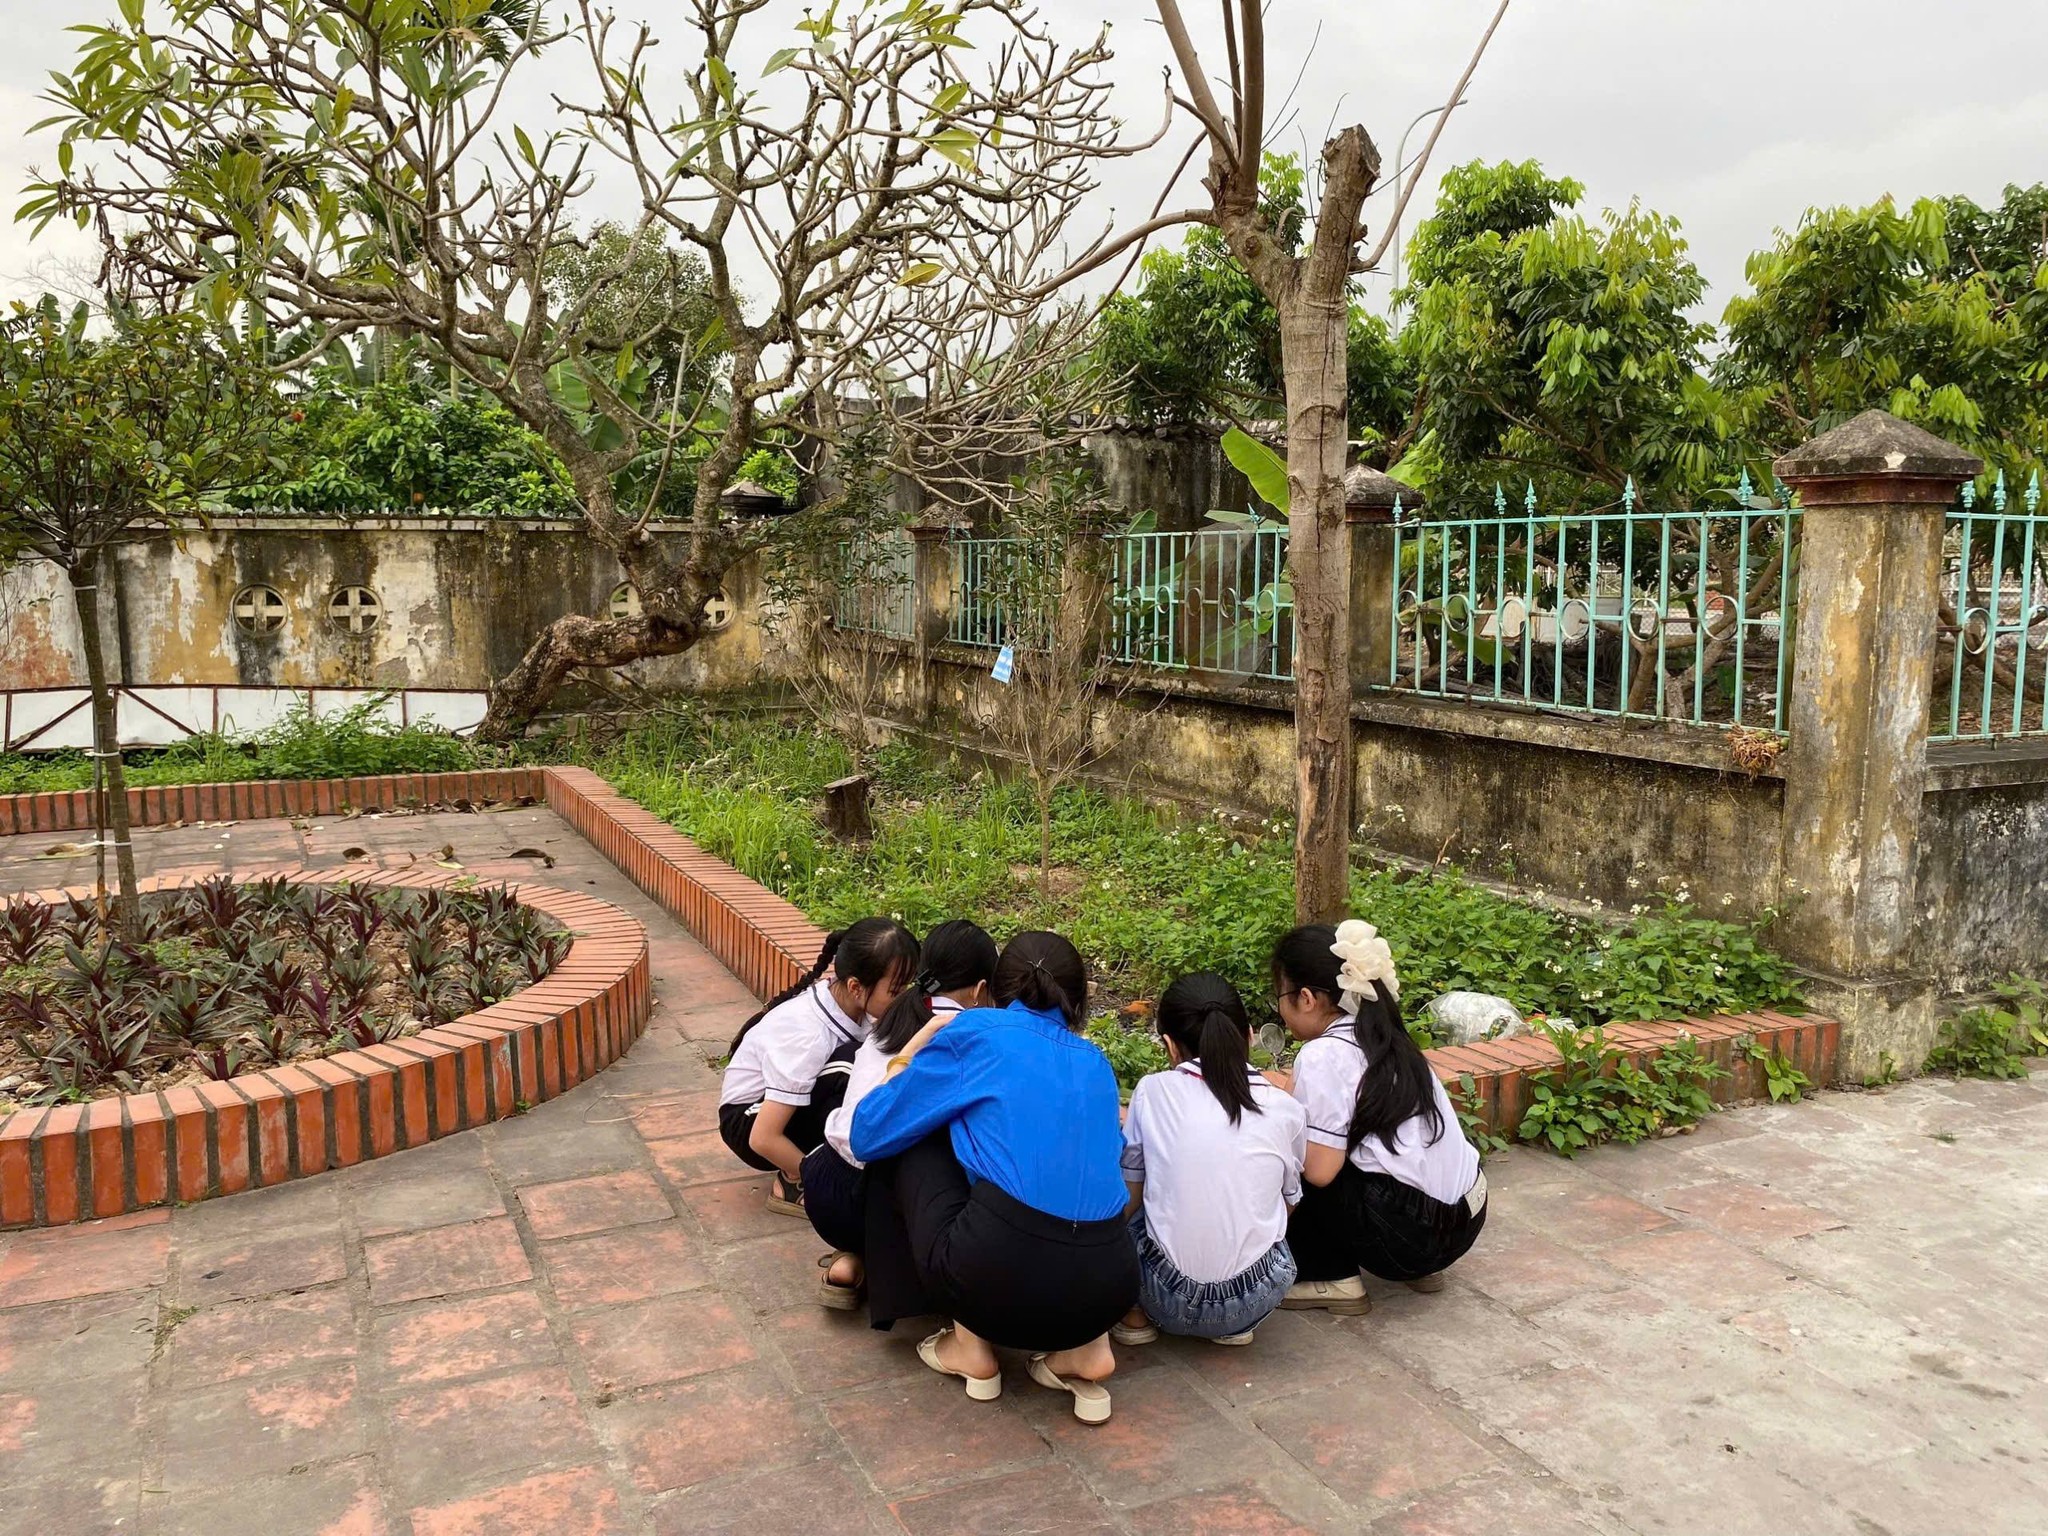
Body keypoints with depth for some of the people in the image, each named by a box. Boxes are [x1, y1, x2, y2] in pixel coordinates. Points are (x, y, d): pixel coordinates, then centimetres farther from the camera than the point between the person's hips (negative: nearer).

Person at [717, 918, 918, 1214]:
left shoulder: (849, 1001, -14)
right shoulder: (807, 1034, -33)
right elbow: (764, 1139, -31)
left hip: (797, 1107, 7)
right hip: (750, 1122, -7)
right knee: (852, 1066, -31)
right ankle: (795, 1183, -13)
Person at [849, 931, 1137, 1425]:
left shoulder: (977, 1030, 8)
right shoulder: (1096, 1064, 20)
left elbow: (868, 1136, 12)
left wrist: (903, 1067, 32)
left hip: (1000, 1274, -5)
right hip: (1106, 1286, 5)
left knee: (910, 1145, 20)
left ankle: (970, 1344, 19)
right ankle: (1083, 1348, 15)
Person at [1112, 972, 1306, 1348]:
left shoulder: (1152, 1091, -4)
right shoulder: (1286, 1110, 0)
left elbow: (1128, 1198, 5)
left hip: (1170, 1300, -1)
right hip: (1256, 1301, 1)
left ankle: (1135, 1315, 16)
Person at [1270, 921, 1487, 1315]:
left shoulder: (1322, 1056, -14)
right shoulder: (1380, 1038, 11)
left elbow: (1318, 1170, -16)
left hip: (1411, 1234, -9)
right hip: (1466, 1219, 9)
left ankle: (1331, 1280, 7)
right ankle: (1422, 1267, 20)